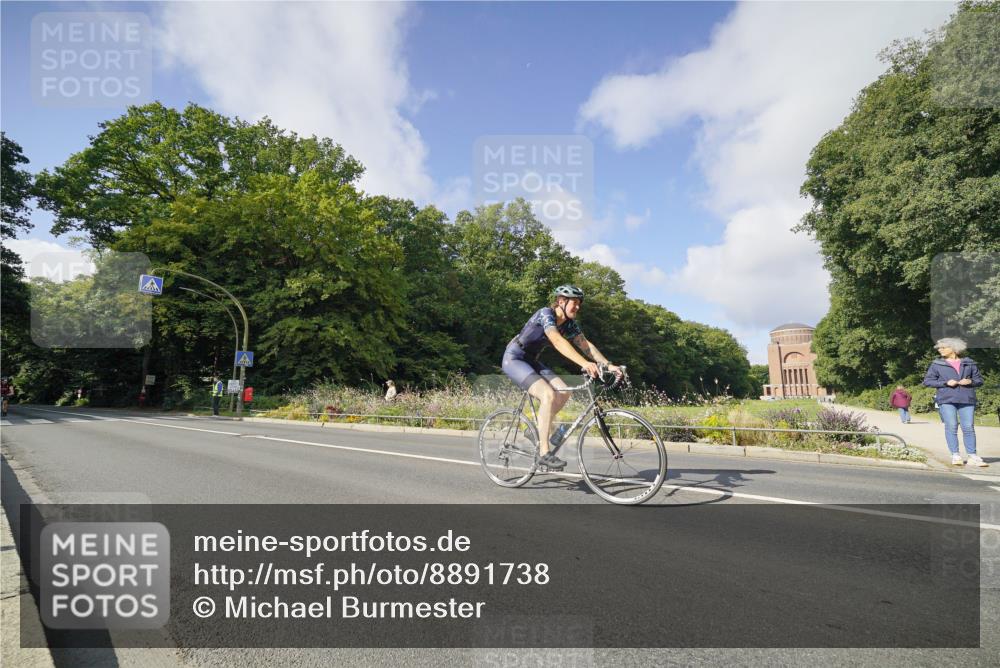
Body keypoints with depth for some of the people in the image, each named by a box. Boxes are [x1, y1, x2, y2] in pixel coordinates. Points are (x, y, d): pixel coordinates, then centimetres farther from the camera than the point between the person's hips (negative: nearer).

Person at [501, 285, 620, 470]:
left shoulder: (569, 324, 1)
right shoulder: (545, 313, -23)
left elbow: (586, 345, -3)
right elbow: (558, 341, -39)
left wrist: (608, 365, -16)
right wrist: (584, 363, -49)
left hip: (530, 360, 8)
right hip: (513, 359, -8)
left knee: (563, 392, -10)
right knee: (548, 394, -25)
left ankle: (537, 429, 11)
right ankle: (544, 453, -20)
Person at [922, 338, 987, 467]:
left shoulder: (969, 363, 12)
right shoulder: (936, 364, 7)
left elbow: (979, 379, 16)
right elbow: (927, 381, 3)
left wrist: (971, 381, -6)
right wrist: (946, 383, -9)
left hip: (967, 399, 1)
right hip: (946, 399, -1)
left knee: (969, 427, -1)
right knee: (951, 427, -5)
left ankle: (973, 457, 7)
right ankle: (955, 456, 0)